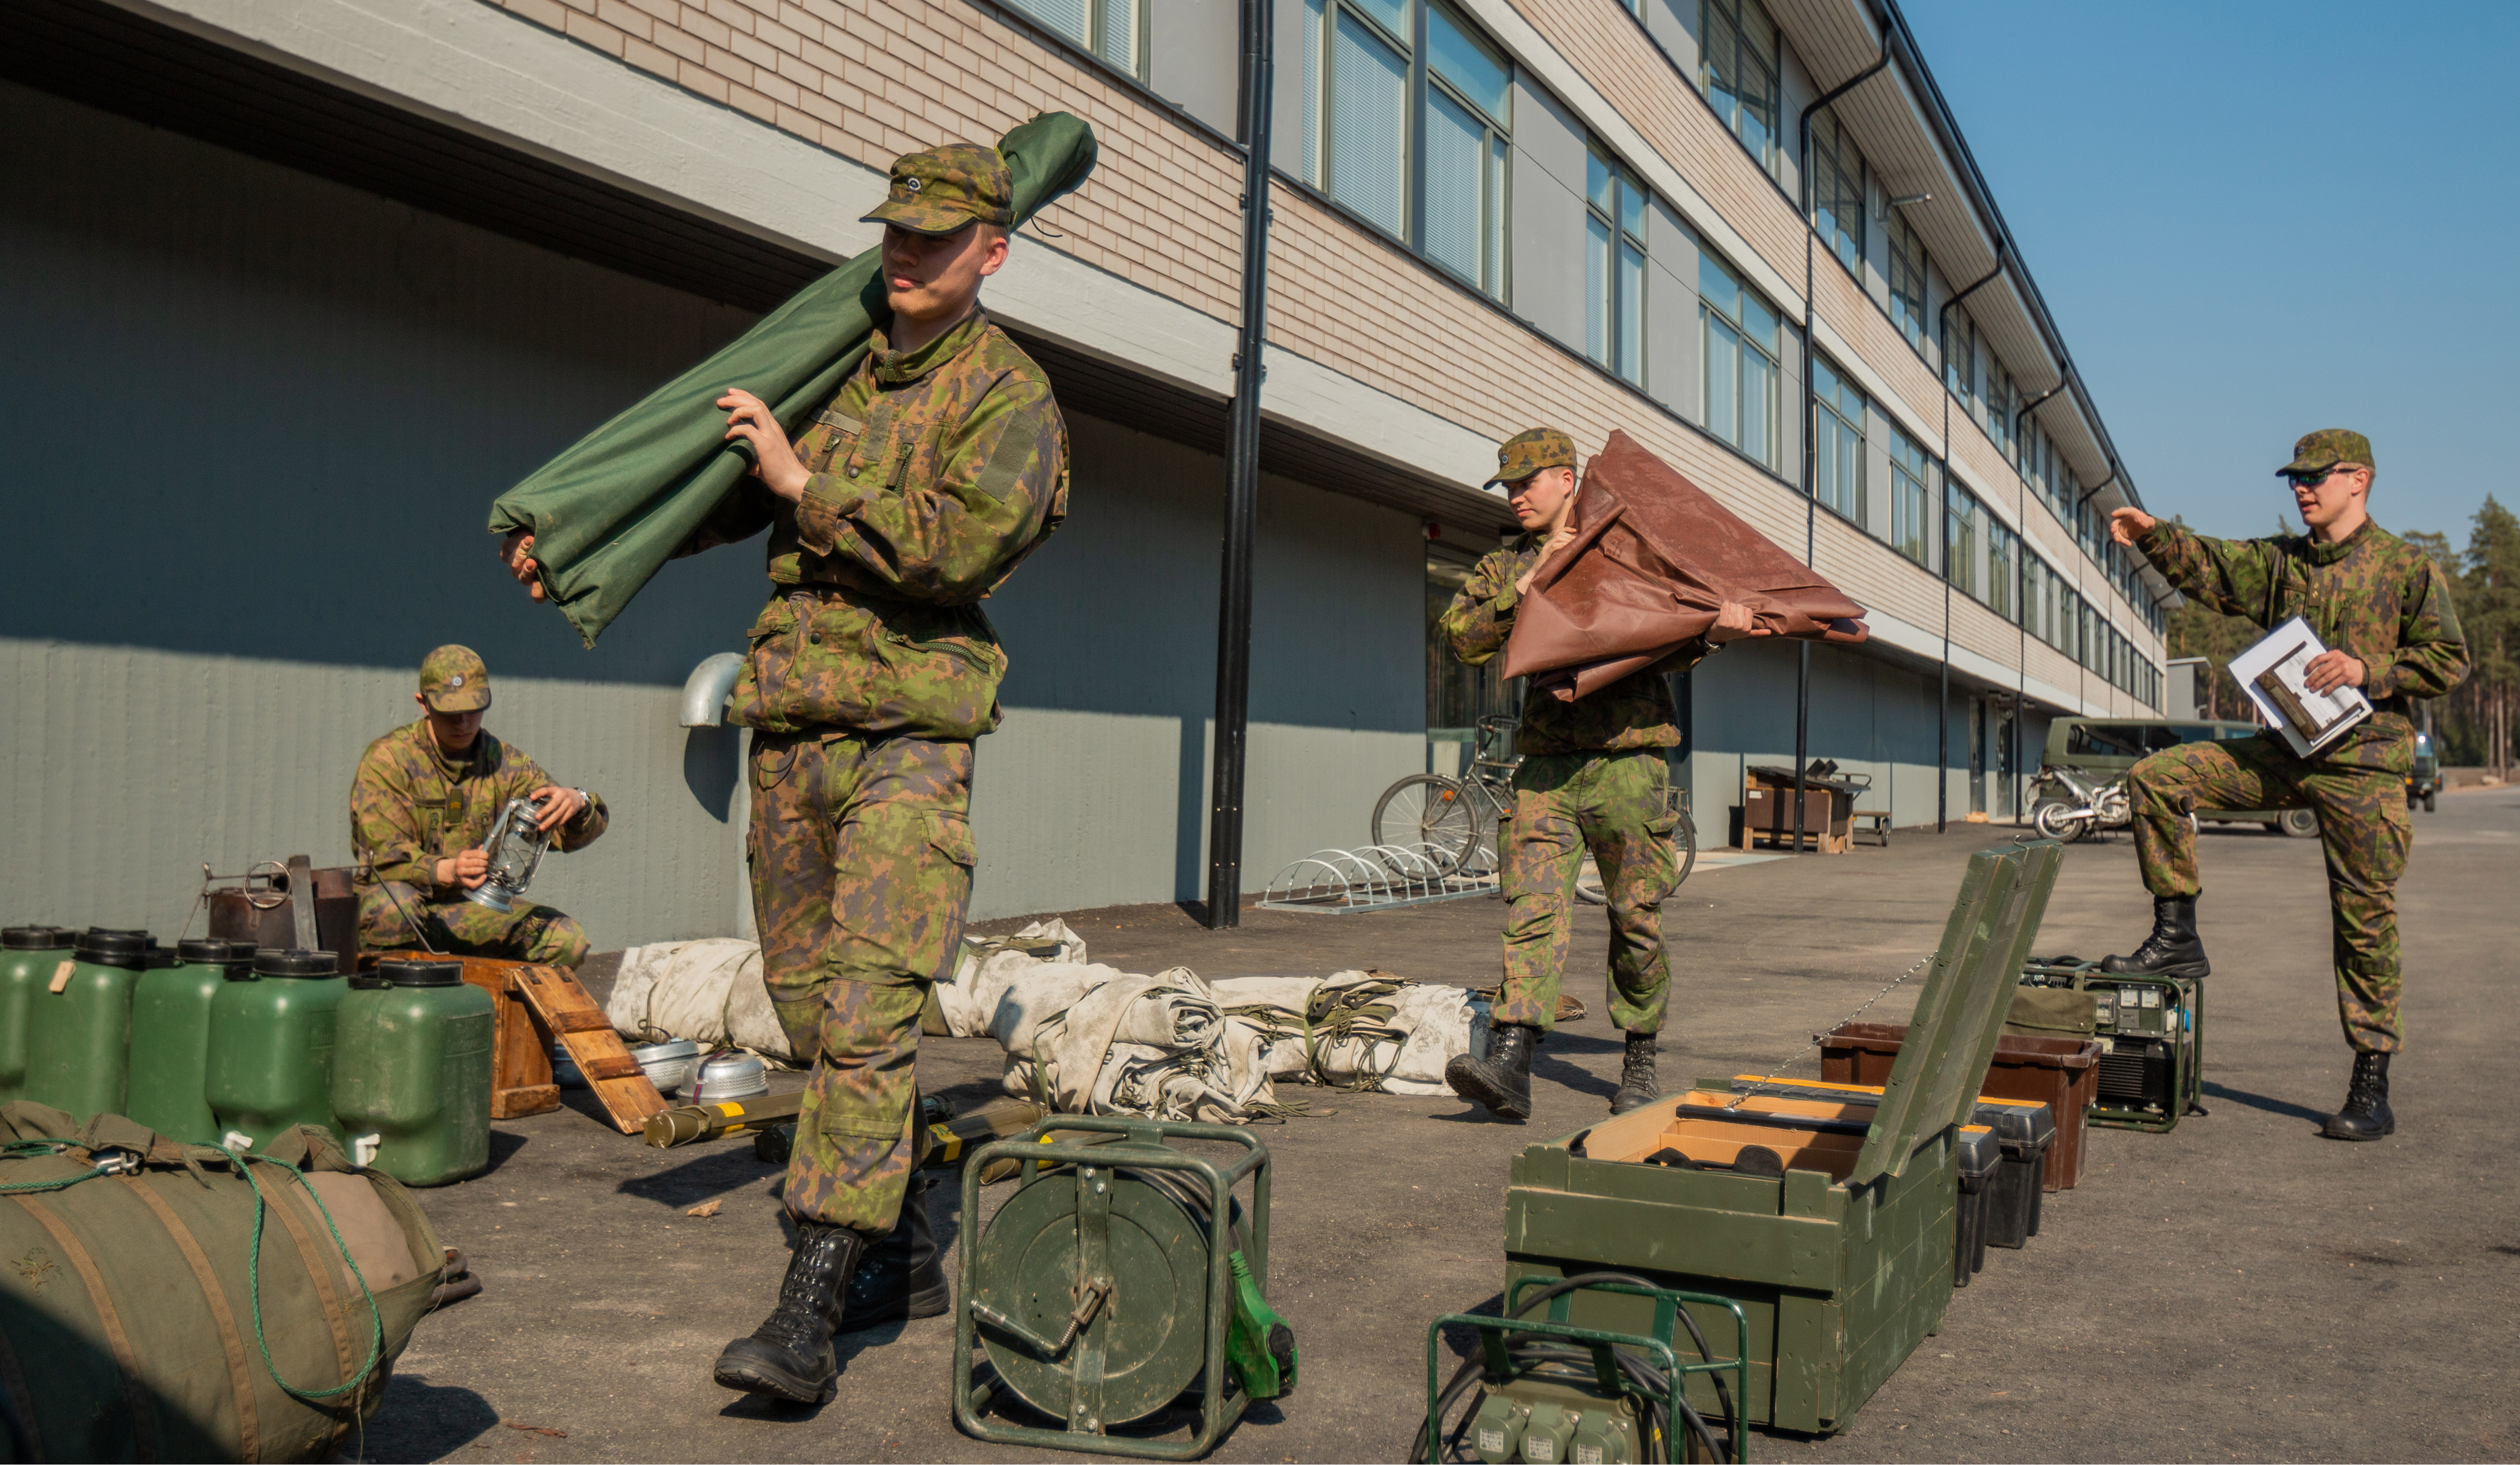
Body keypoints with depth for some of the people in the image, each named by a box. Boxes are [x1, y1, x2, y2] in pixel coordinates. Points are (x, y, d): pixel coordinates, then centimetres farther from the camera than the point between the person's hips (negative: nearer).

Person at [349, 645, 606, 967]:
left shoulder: (504, 764, 5)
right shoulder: (387, 759, -8)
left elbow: (570, 833, -1)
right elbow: (385, 855, -17)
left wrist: (576, 803, -27)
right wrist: (446, 870, -38)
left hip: (476, 910, 4)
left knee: (568, 939, -18)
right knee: (392, 906, -38)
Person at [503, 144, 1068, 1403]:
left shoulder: (1011, 398, -3)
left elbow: (959, 547, -19)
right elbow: (716, 495, 21)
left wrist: (807, 485, -13)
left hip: (909, 736, -6)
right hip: (789, 729, 7)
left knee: (867, 1014, -14)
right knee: (807, 1008, 10)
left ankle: (809, 1314, -13)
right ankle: (904, 1256, 24)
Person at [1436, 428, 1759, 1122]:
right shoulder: (1506, 566, 15)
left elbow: (1664, 651, 9)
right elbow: (1462, 637, 2)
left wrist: (1714, 631, -12)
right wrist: (1528, 586, -7)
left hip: (1627, 760, -1)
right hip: (1547, 762, 2)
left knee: (1637, 921, 5)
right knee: (1532, 907, -12)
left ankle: (1640, 1063, 21)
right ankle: (1509, 1064, -21)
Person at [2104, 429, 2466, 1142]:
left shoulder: (2408, 567, 0)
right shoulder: (2281, 561, 13)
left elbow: (2449, 660, -2)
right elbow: (2210, 567, 3)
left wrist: (2366, 670, -16)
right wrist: (2155, 536, -15)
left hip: (2364, 761, -5)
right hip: (2283, 750, 5)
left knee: (2365, 915, -1)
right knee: (2156, 777, -11)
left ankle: (2372, 1087, 8)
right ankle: (2176, 937, -4)